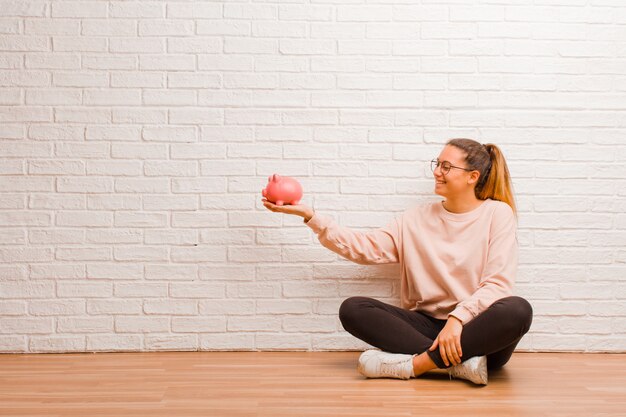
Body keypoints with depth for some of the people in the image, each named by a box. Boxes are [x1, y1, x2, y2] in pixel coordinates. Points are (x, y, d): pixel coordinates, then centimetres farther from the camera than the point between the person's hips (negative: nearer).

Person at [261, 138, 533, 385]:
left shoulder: (497, 213, 0)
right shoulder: (417, 218, 11)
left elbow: (498, 283, -9)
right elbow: (363, 248, 4)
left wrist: (458, 318, -24)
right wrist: (309, 215, -2)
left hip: (478, 331, -3)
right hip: (428, 326, 3)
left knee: (518, 310, -36)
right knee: (352, 309, -18)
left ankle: (413, 363, -29)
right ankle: (458, 362, -26)